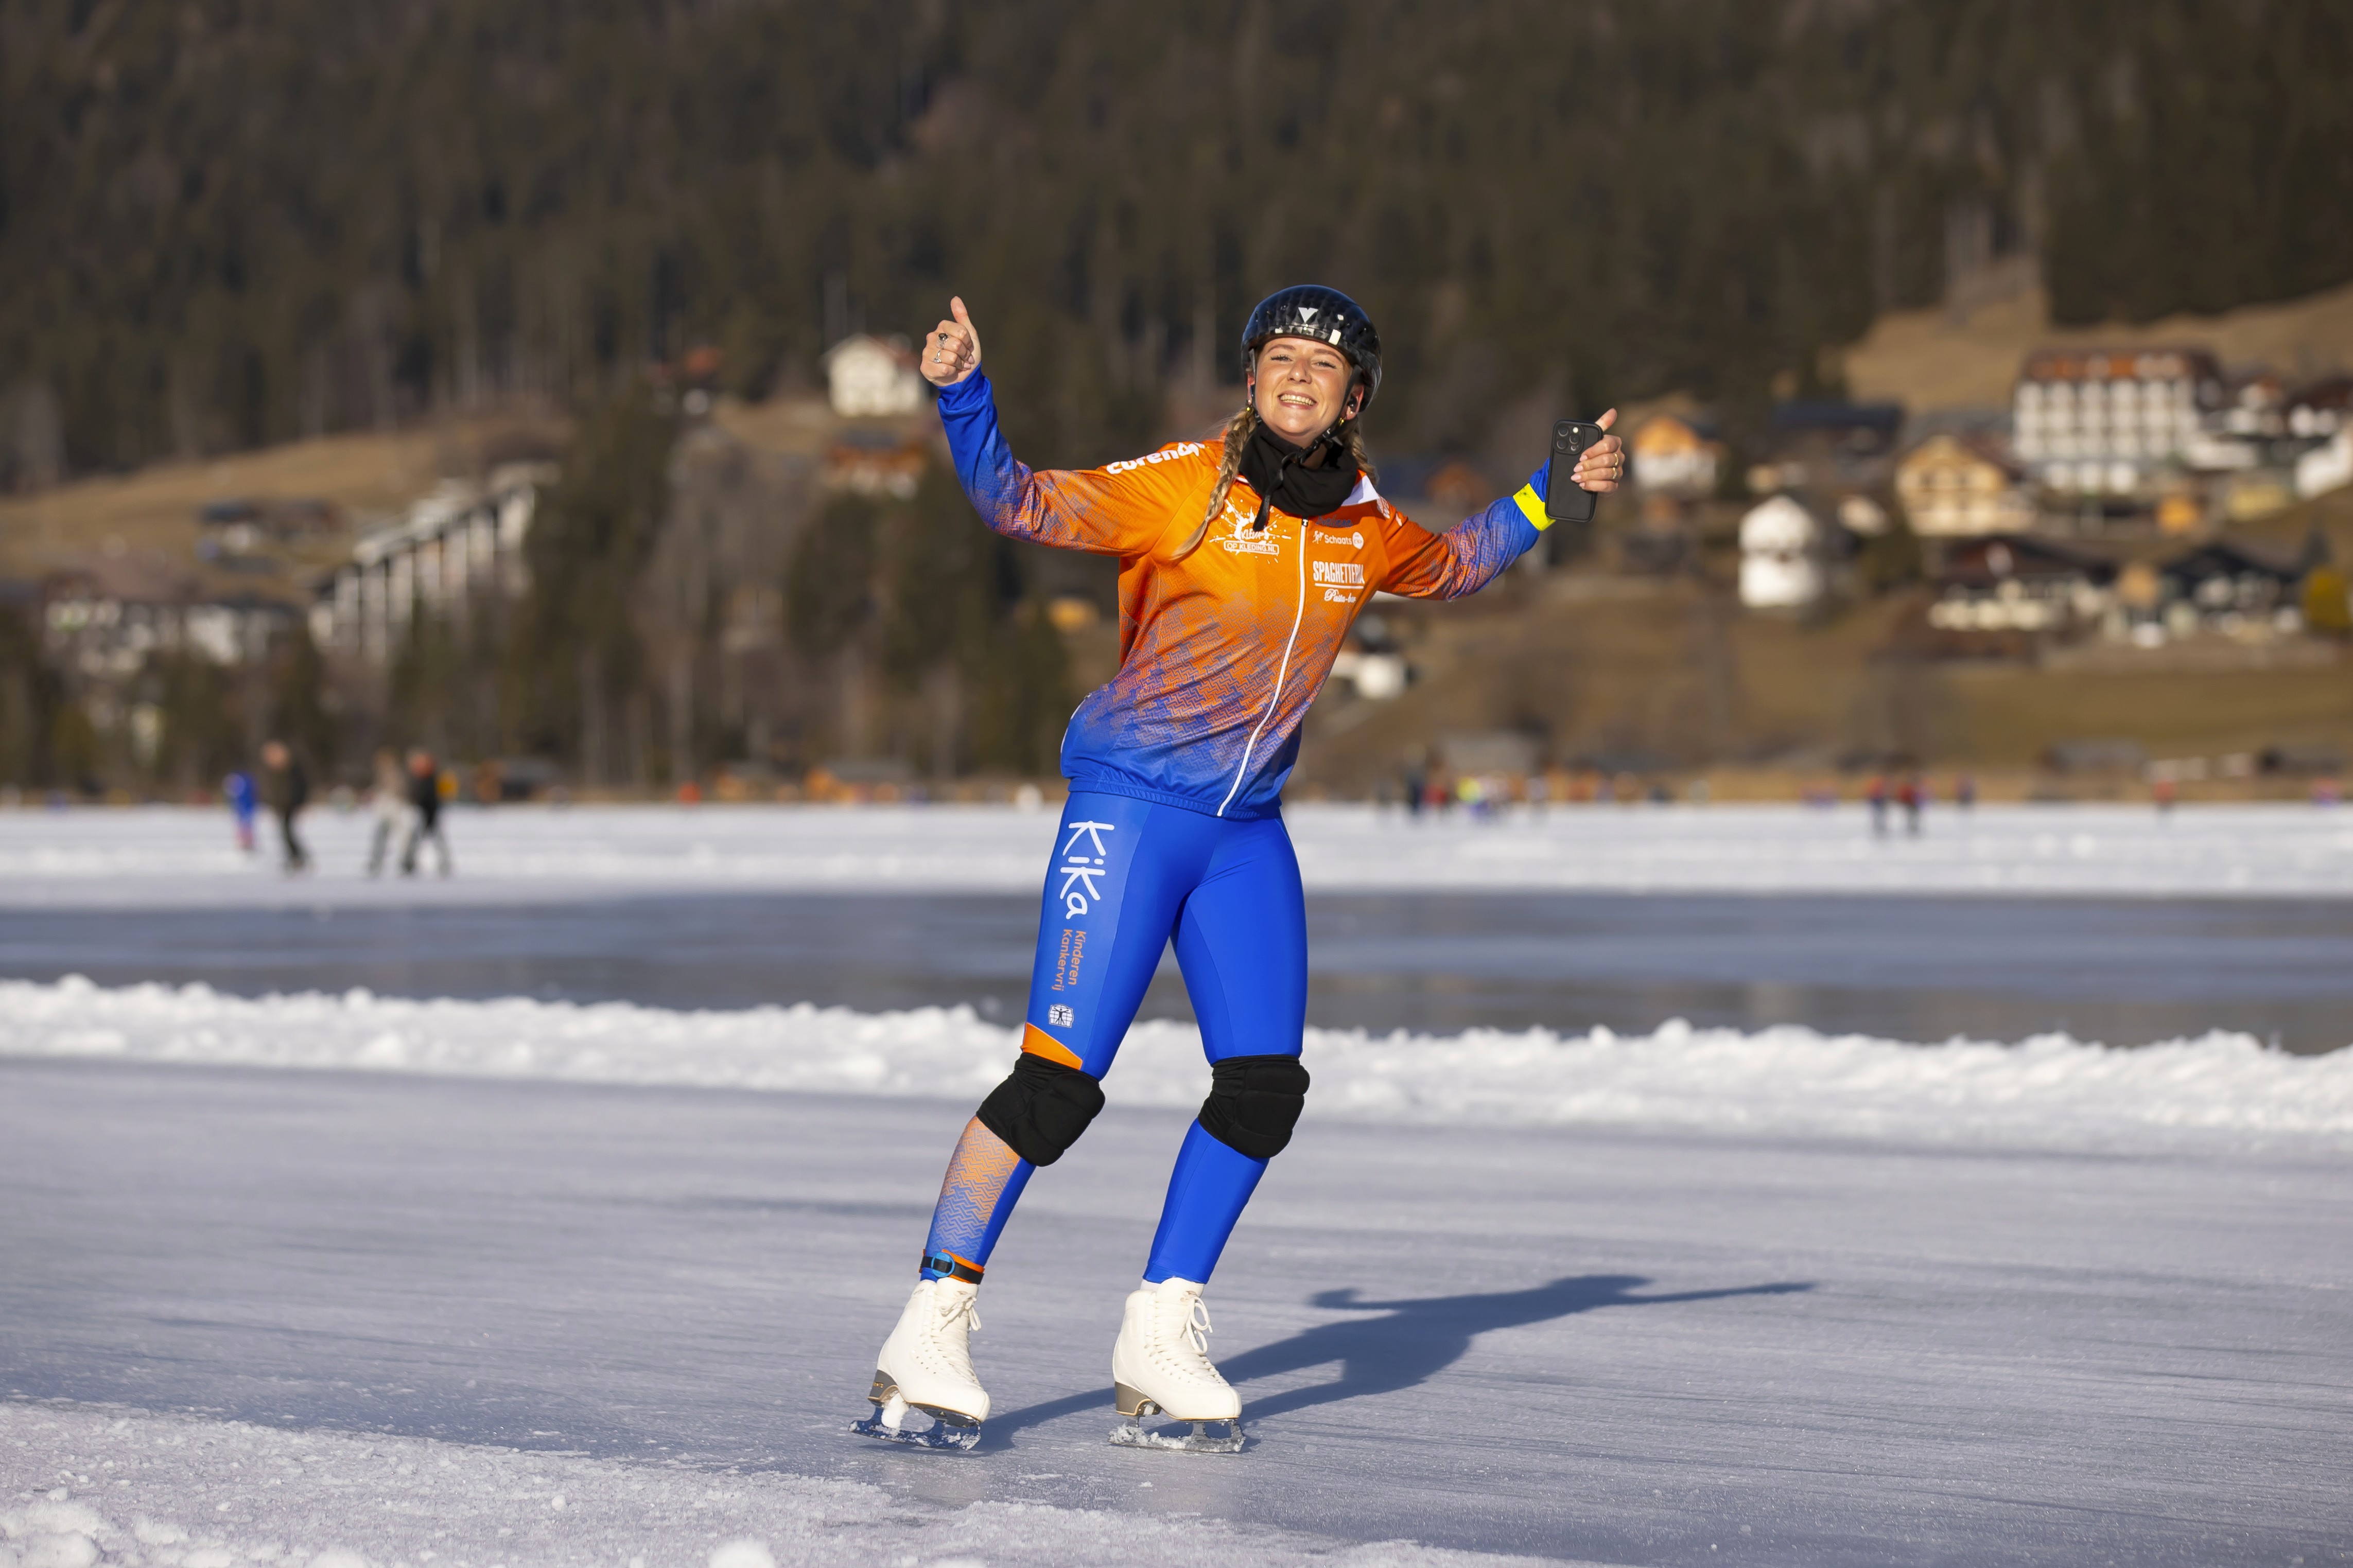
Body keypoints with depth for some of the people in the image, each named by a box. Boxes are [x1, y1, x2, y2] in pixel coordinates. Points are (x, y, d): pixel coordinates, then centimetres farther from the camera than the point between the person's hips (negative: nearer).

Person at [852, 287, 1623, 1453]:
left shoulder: (1364, 524, 6)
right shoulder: (1183, 488, -10)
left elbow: (1449, 566, 29)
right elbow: (1026, 507, -21)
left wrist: (1551, 494, 21)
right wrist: (963, 396, -36)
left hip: (1247, 831, 6)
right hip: (1130, 808, -6)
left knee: (1264, 1087, -1)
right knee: (1057, 1082, -13)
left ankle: (1159, 1342, 12)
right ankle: (931, 1330, -4)